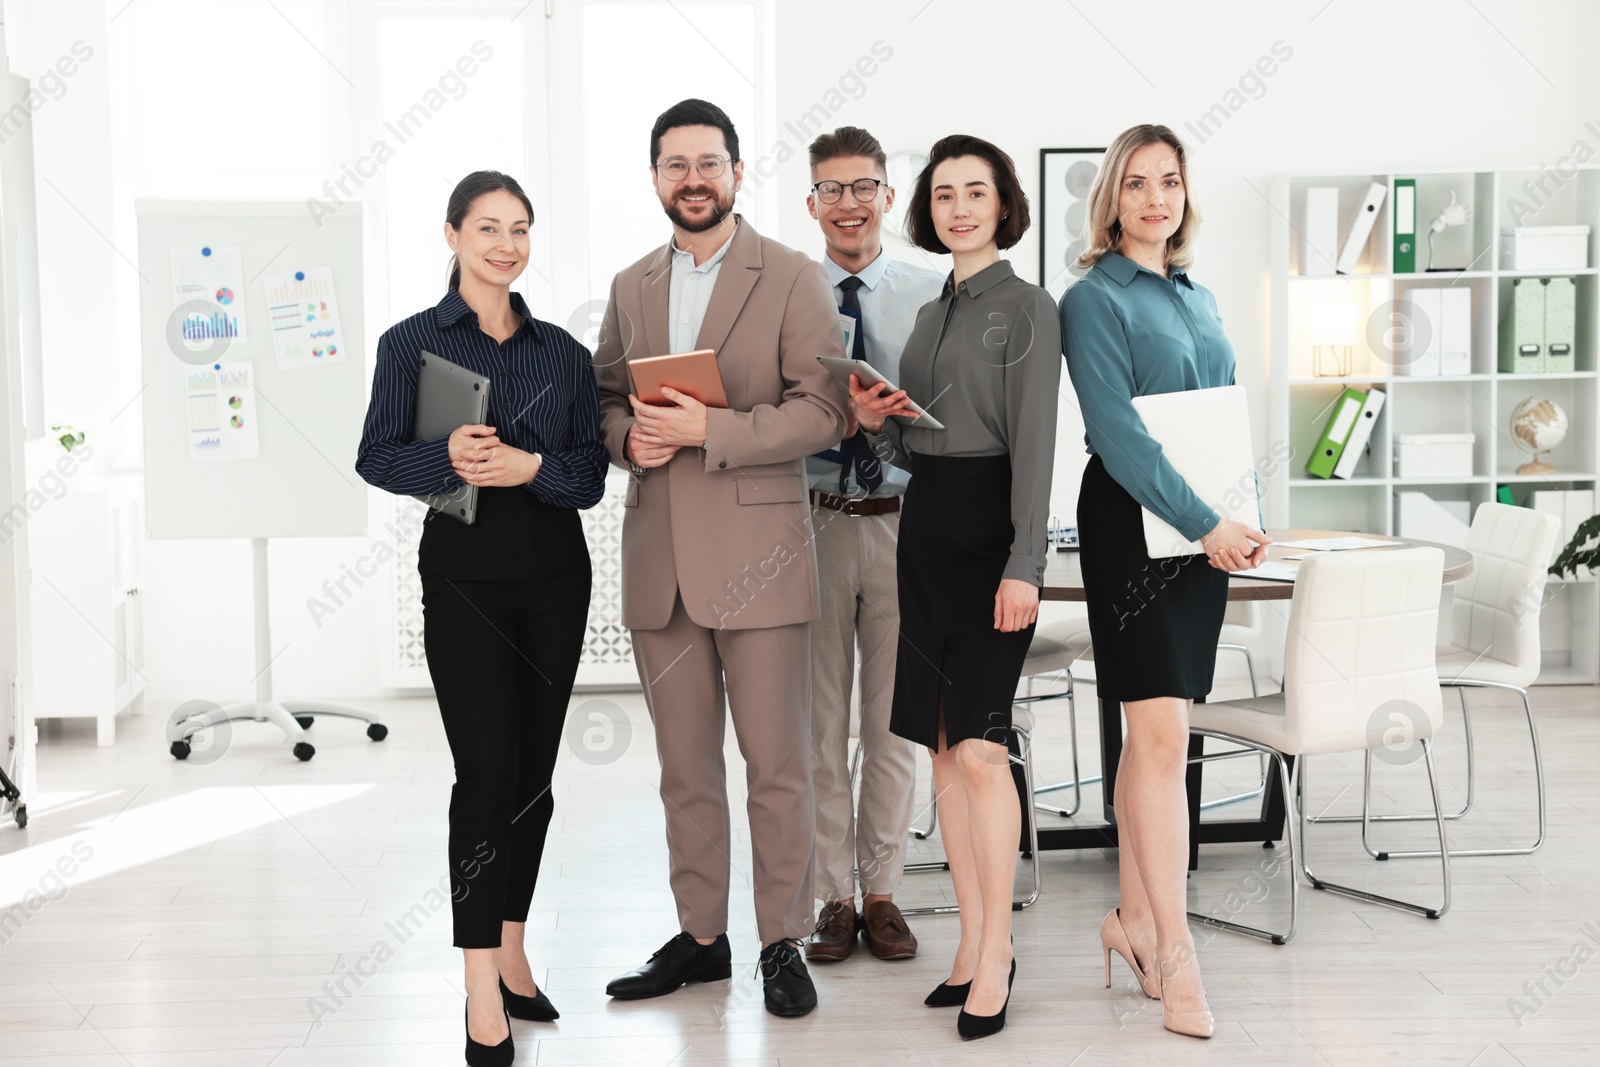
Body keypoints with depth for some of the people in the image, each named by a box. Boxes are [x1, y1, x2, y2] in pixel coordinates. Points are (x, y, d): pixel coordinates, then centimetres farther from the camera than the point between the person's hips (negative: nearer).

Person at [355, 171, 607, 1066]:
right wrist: (447, 458, -21)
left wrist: (528, 466, -16)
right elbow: (377, 458, -3)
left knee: (534, 772, 9)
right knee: (486, 771, -9)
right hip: (464, 572, -3)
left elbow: (591, 476, 4)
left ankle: (511, 955, 24)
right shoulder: (412, 342, 1)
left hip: (554, 572, 3)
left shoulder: (563, 351, 7)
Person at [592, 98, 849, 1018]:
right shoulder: (631, 287, 14)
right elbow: (607, 397, 20)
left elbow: (824, 413, -9)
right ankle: (701, 935, 23)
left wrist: (709, 430, -18)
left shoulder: (795, 279, -1)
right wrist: (629, 435, -4)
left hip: (755, 553, -4)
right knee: (685, 765, 11)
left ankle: (784, 942, 12)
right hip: (659, 558, 5)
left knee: (777, 763, 0)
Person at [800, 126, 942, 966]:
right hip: (812, 519, 0)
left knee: (894, 718, 8)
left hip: (903, 519, 0)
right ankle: (835, 898, 18)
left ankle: (883, 893, 21)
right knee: (820, 719, 6)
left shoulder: (931, 295, 2)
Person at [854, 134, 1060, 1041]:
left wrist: (1023, 565, -18)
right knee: (943, 746, 7)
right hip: (926, 524, 7)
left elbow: (1034, 442, -11)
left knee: (979, 747, -11)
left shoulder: (1027, 307, -4)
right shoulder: (931, 313, 17)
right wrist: (877, 421, -2)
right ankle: (976, 941, 15)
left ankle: (994, 953, 0)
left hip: (991, 530, -7)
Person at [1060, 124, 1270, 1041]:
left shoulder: (1200, 300, 16)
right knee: (1162, 732, -9)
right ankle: (1173, 952, -4)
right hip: (1134, 523, -7)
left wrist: (1239, 520, 5)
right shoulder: (1095, 300, -6)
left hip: (1208, 530, 7)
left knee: (1155, 731, 10)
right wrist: (1206, 526, -20)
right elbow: (1119, 435, -15)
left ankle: (1136, 917, 19)